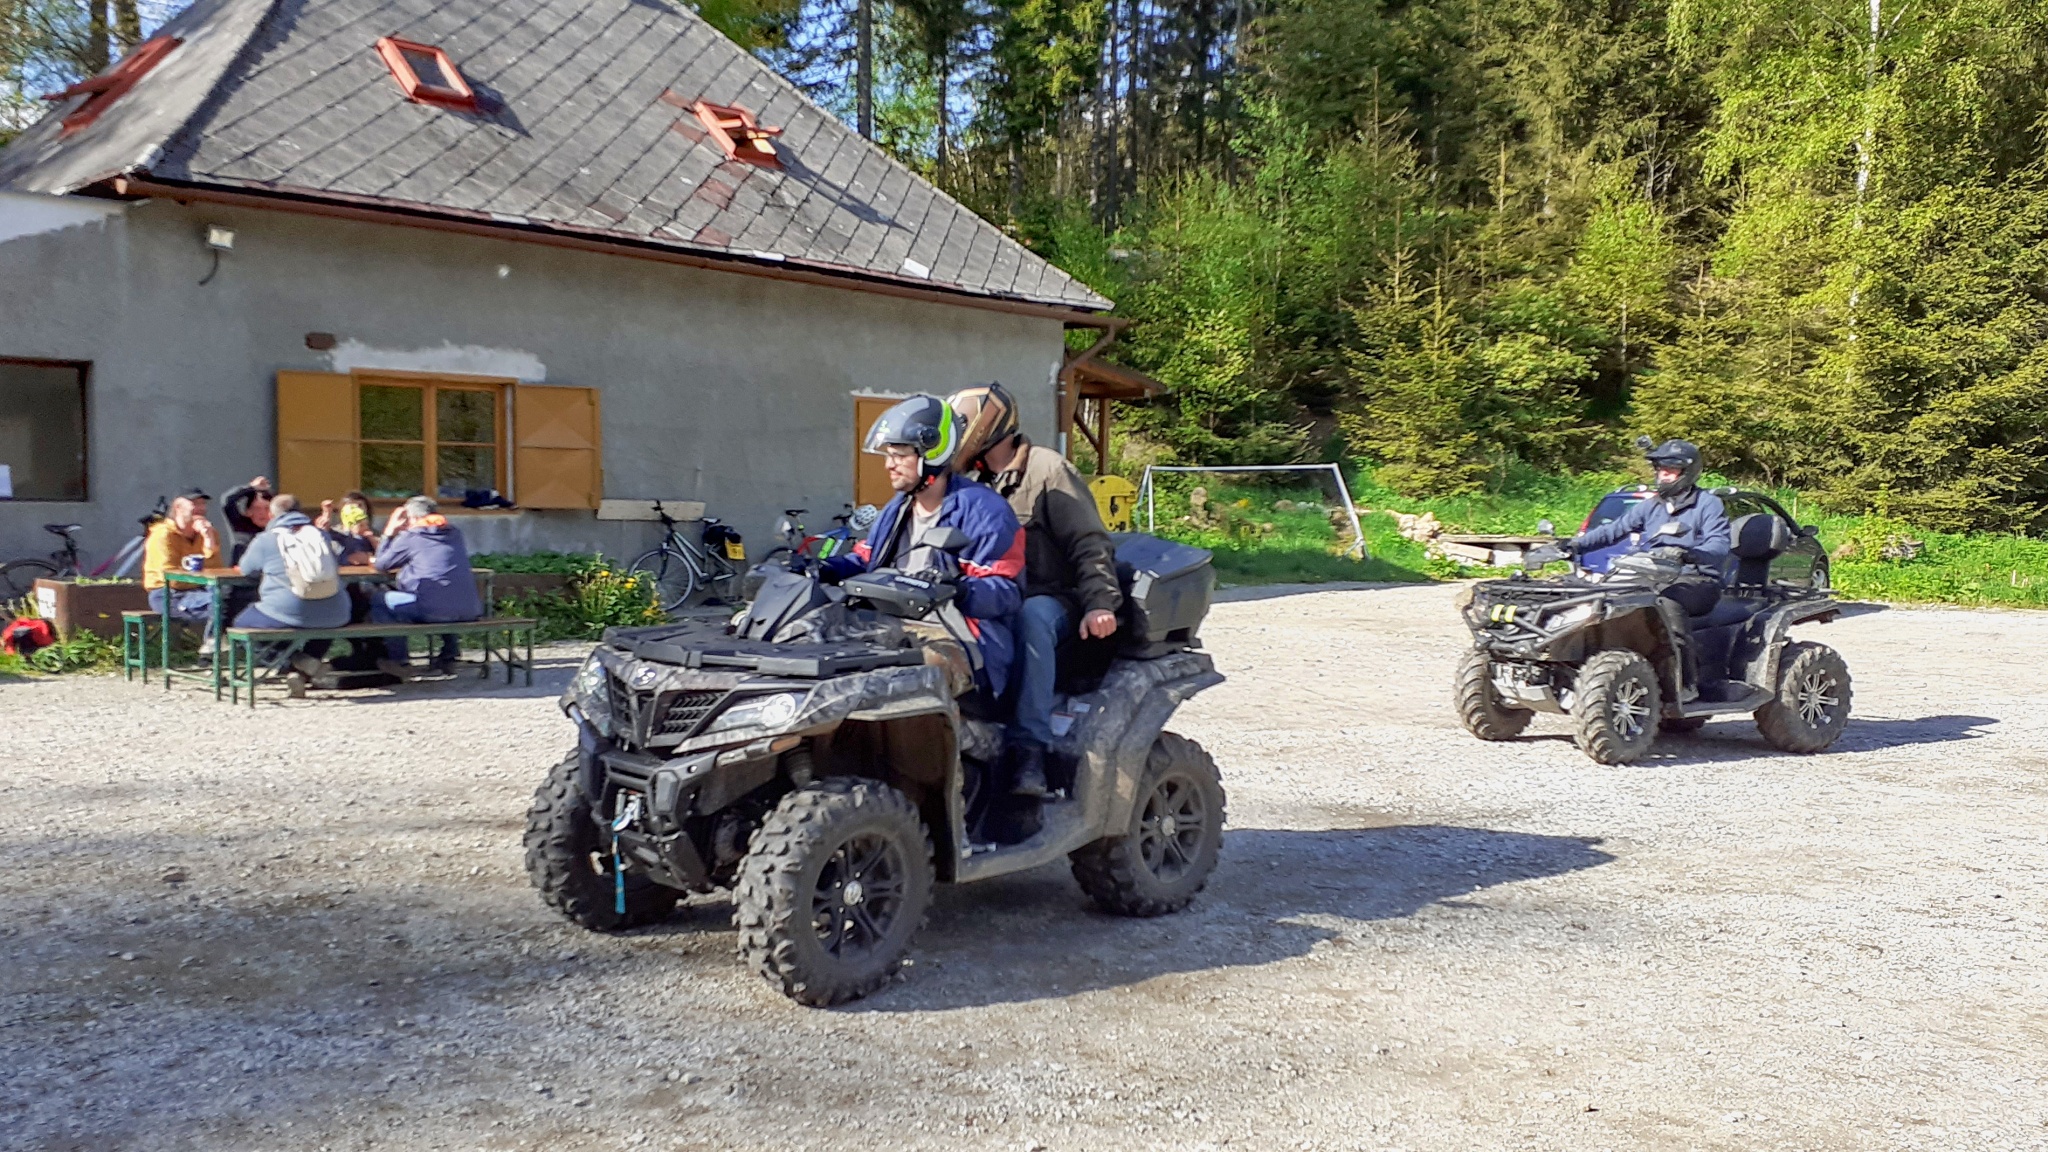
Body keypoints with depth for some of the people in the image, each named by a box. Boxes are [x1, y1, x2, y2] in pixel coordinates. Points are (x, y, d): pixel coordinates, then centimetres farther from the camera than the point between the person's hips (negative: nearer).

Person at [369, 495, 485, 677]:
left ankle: (398, 661, 11)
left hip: (432, 610, -6)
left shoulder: (409, 537, 3)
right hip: (469, 610, 6)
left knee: (378, 600, 13)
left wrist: (390, 532, 23)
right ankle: (447, 657, 37)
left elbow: (381, 564, 14)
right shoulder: (455, 533, 19)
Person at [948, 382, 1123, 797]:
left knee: (1032, 618, -40)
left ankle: (1030, 748, -44)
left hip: (1050, 598, -6)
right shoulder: (976, 481, 18)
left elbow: (1090, 543, -10)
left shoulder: (1047, 470, -4)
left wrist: (1100, 603, -23)